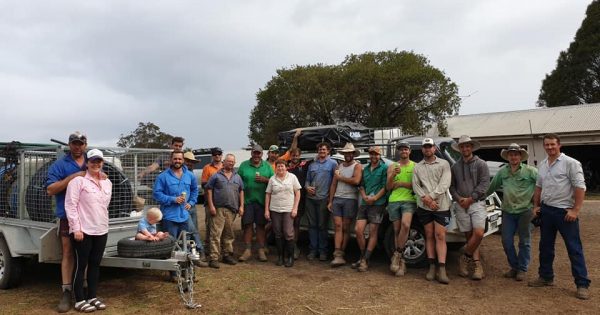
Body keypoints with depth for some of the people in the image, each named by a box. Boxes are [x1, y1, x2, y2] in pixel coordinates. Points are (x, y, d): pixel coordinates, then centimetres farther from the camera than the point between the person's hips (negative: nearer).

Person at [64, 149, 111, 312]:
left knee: (95, 264, 13)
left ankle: (92, 297, 24)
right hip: (83, 231, -6)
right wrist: (76, 228, -15)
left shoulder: (107, 182, 11)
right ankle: (80, 300, 14)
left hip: (101, 230, 6)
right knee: (81, 265, 3)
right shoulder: (78, 180, -8)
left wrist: (103, 223, 16)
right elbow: (70, 205, -12)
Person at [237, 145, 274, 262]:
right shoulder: (244, 165, 6)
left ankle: (261, 250, 12)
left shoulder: (267, 166, 9)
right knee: (247, 225, 1)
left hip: (261, 200, 1)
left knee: (261, 225, 5)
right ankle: (247, 250, 9)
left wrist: (265, 180, -11)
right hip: (247, 200, 0)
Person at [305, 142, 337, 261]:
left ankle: (322, 251, 10)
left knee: (322, 226, 1)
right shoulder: (312, 164, 16)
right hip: (310, 198, 4)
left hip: (323, 199, -4)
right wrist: (307, 187, -1)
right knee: (312, 225, 7)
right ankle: (313, 250, 14)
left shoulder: (332, 164, 3)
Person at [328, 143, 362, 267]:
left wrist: (340, 177, -5)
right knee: (338, 226, -6)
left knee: (345, 228, 1)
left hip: (350, 199, -4)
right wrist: (330, 201, 9)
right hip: (337, 199, 4)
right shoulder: (339, 166, 18)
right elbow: (333, 185, 16)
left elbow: (356, 181, -17)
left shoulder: (357, 166, 1)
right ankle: (338, 255, -11)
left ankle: (341, 254, 8)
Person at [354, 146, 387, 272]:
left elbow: (385, 186, -7)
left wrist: (374, 198, -15)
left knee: (372, 233, -1)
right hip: (364, 203, 5)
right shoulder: (365, 169, 17)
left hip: (377, 204, -5)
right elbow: (361, 185, 16)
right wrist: (364, 196, -3)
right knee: (358, 230, -1)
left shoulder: (384, 168, 0)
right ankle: (363, 258, 15)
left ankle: (365, 261, 4)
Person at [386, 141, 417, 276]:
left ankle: (397, 254, -10)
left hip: (409, 200, -2)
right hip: (394, 201, 3)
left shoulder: (415, 166, 7)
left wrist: (401, 183, -8)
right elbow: (388, 187, 6)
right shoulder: (392, 167, 13)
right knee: (397, 230, 2)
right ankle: (401, 261, 11)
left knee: (405, 225, -25)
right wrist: (393, 175, -12)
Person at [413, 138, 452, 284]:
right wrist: (426, 199, -11)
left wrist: (431, 196, -15)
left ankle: (442, 269, -8)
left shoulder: (443, 164, 5)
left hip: (441, 205, -2)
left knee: (440, 236, -6)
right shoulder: (417, 167, 13)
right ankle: (432, 267, 11)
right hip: (424, 206, 3)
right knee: (429, 236, 7)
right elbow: (415, 186, 3)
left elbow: (445, 184, -7)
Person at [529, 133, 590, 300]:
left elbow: (580, 187, -14)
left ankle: (582, 284, 4)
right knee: (545, 246, 14)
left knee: (574, 248, -2)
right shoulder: (542, 165, 12)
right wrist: (536, 206, 14)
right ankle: (546, 277, 26)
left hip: (564, 211, -7)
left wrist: (575, 210, -19)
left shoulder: (570, 163, -9)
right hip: (546, 210, 7)